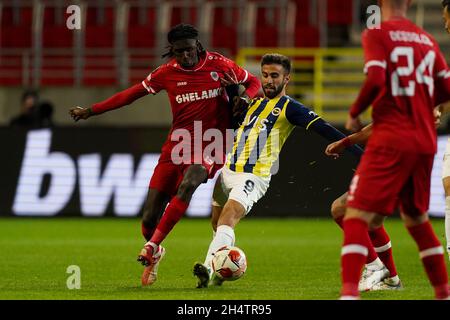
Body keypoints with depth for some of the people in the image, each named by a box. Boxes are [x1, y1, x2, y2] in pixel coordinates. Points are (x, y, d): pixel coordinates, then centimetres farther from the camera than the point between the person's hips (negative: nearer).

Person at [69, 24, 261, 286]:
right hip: (178, 144, 3)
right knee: (149, 218, -3)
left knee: (188, 183, -37)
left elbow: (253, 82, 12)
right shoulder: (167, 73, 3)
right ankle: (154, 254, 30)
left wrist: (244, 97, -11)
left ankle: (153, 245, -31)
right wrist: (91, 111, 15)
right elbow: (132, 94, 13)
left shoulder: (218, 65, -2)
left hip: (210, 146, -3)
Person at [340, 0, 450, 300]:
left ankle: (349, 292, -25)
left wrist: (354, 114, -2)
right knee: (416, 219, 22)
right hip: (425, 143, 6)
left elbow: (375, 81, -18)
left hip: (391, 140, -6)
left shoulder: (377, 35, -4)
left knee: (357, 216, -9)